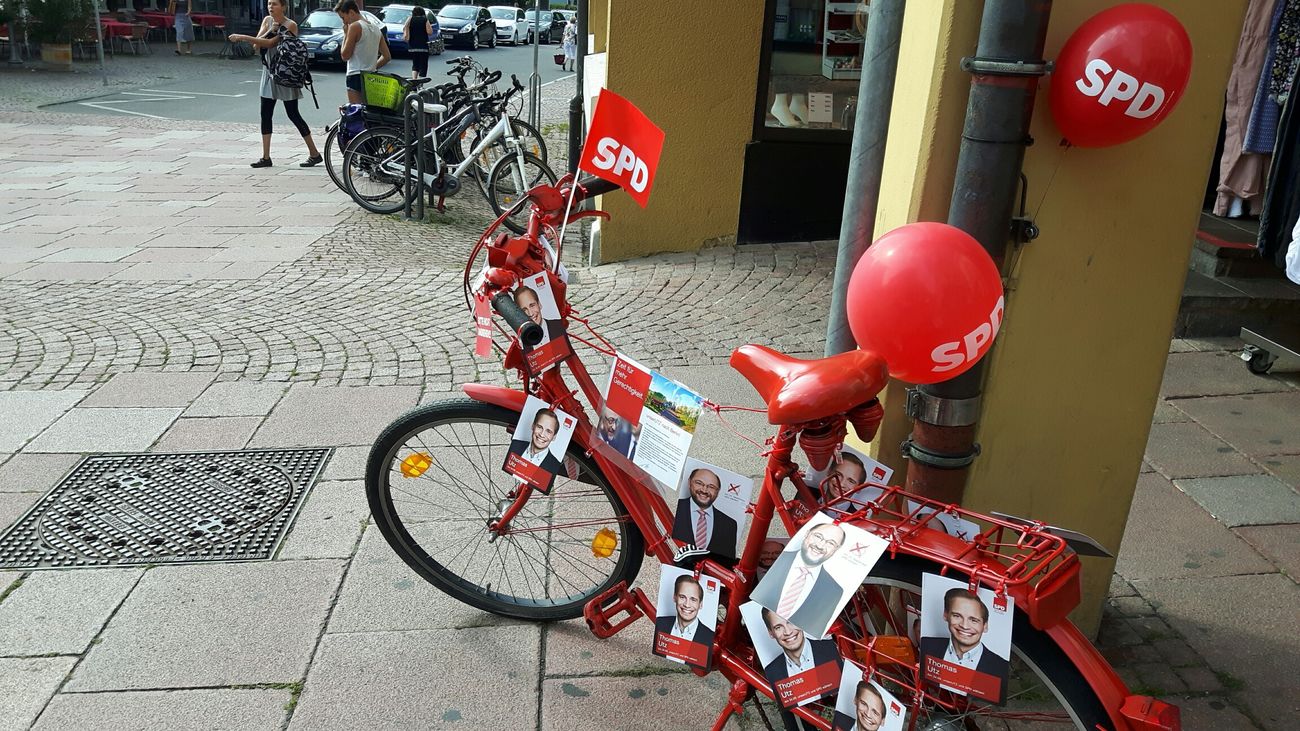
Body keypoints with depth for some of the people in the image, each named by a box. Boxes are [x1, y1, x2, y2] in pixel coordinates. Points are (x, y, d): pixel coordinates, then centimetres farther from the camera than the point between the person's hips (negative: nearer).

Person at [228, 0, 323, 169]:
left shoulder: (290, 25, -13)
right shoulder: (267, 20, 8)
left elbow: (270, 43, -23)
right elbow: (258, 43, 0)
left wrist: (243, 37, -26)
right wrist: (270, 30, -14)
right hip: (269, 72, 7)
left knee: (293, 115, -4)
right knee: (265, 115, 4)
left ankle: (314, 154, 6)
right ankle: (266, 157, 8)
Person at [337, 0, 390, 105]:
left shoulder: (354, 26, -9)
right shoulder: (376, 28, 15)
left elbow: (345, 55, -8)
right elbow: (387, 56, 15)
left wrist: (345, 34, 1)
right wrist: (373, 67, 16)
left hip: (356, 76, -8)